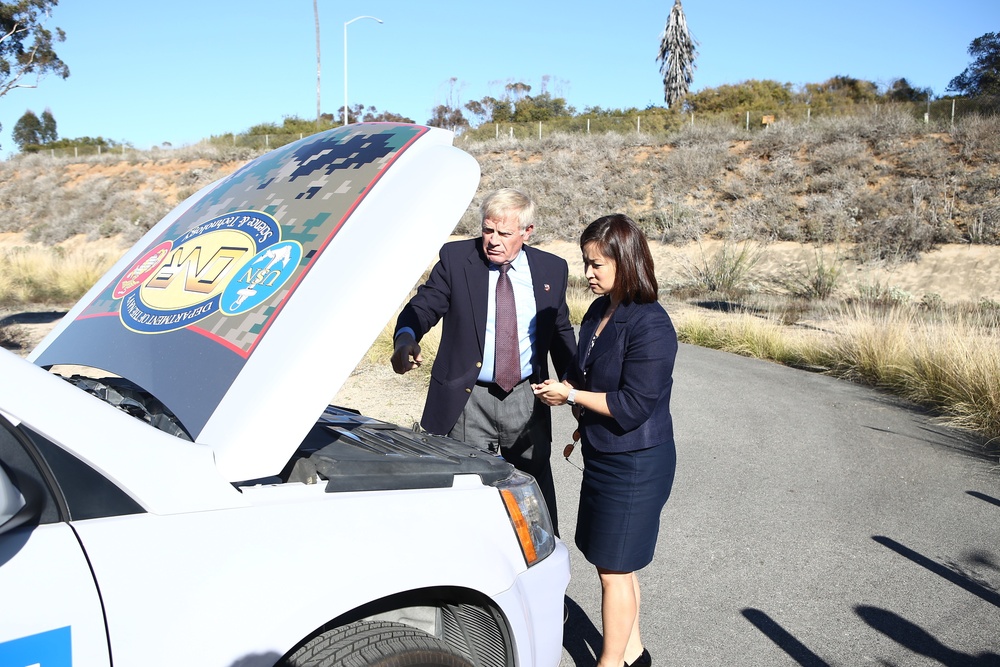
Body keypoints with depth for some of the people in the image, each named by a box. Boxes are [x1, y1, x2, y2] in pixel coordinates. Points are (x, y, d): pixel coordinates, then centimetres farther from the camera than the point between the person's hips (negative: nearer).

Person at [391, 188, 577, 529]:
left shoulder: (552, 269, 3)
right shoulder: (455, 257, -4)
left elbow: (561, 331, 12)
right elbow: (425, 304, -10)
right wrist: (406, 336, -33)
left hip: (526, 400, 2)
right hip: (467, 400, -2)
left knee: (537, 495, 14)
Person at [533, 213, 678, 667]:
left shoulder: (650, 326, -22)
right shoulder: (599, 312, 5)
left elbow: (633, 406, -23)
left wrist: (571, 395, -17)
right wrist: (580, 410, 3)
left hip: (636, 464, -9)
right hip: (602, 456, 9)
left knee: (614, 569, 5)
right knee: (615, 564, 20)